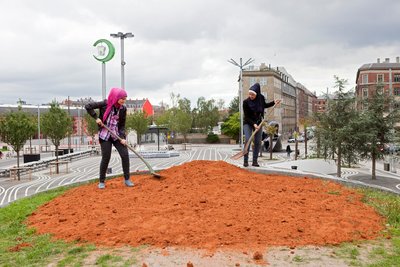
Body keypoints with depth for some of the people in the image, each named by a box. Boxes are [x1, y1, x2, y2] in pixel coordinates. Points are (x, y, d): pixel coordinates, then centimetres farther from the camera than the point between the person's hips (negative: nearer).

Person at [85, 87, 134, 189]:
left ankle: (127, 179, 8)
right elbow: (88, 106, -7)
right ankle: (102, 181, 14)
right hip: (105, 135, -3)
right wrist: (96, 118, -13)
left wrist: (122, 137, -9)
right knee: (106, 158, -4)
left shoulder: (123, 109, -1)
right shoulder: (105, 104, -11)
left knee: (125, 155, -6)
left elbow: (122, 125, 3)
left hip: (117, 135, 4)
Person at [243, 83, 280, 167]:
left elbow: (264, 105, 15)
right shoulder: (246, 102, -20)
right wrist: (253, 124, -28)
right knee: (248, 140, -18)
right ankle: (245, 161, -11)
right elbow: (246, 116, -17)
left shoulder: (261, 98, -9)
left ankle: (255, 161, 7)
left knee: (258, 142, 0)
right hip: (248, 123, -4)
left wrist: (273, 102, 3)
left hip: (258, 123, 4)